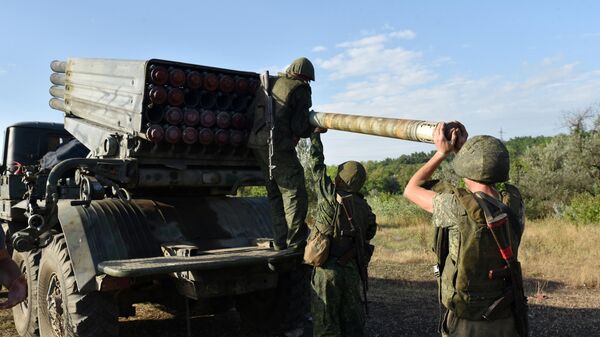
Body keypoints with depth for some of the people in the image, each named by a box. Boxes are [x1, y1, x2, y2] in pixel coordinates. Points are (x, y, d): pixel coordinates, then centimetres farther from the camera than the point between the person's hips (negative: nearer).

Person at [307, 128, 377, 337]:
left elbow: (317, 163, 0)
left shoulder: (329, 196, -9)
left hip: (327, 270, -4)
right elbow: (370, 231, 12)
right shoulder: (364, 207, 4)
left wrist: (316, 133, 12)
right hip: (353, 271, 5)